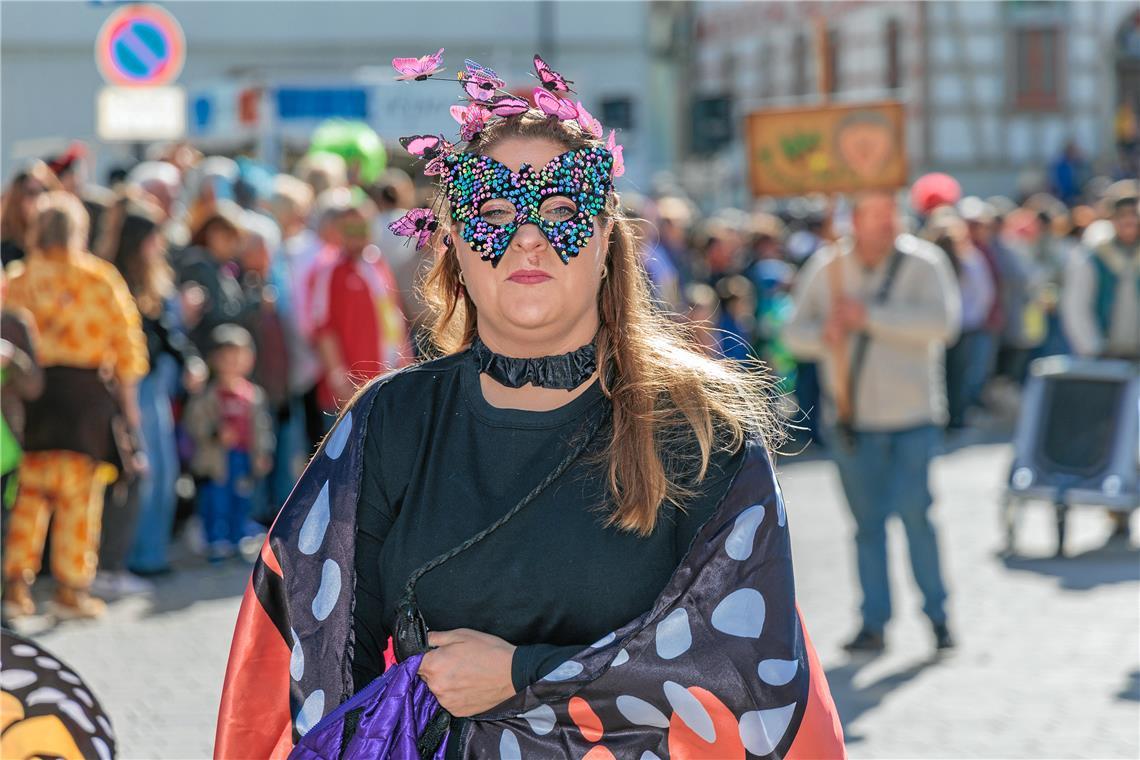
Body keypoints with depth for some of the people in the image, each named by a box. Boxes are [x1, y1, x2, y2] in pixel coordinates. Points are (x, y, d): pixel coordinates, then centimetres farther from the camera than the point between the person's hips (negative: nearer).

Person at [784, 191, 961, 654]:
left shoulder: (922, 264, -7)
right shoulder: (824, 269, 3)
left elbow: (942, 324, -21)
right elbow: (795, 334, 7)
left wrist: (870, 316, -23)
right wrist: (823, 334, -16)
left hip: (912, 412, -3)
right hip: (852, 417, 3)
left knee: (913, 511, -9)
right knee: (867, 521, 6)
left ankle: (937, 615, 6)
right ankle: (874, 624, 12)